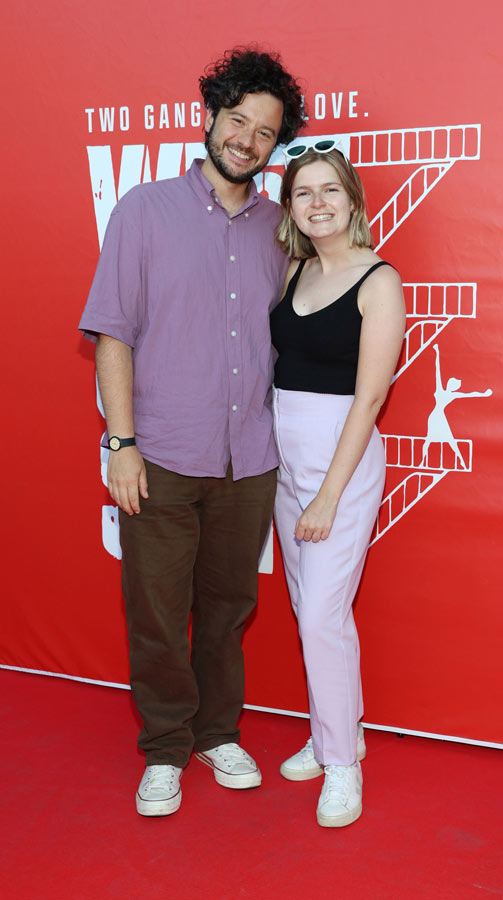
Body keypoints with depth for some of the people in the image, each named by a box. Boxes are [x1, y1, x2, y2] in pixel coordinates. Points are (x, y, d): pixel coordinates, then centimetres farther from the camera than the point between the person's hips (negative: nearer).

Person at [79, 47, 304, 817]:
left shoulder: (275, 227, 9)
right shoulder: (146, 210, 0)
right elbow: (112, 331, -3)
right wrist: (121, 443, -10)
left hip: (249, 462, 3)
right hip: (163, 460, -3)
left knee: (228, 606, 13)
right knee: (156, 614, 5)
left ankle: (218, 733, 32)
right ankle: (166, 752, 24)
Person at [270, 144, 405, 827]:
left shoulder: (378, 280, -9)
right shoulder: (293, 272, 10)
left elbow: (369, 395, -14)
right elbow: (279, 360, 12)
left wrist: (329, 495, -16)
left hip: (343, 452, -6)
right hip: (283, 451, 7)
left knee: (323, 612, -7)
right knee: (307, 607, 13)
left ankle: (341, 761, 11)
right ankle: (337, 732, 30)